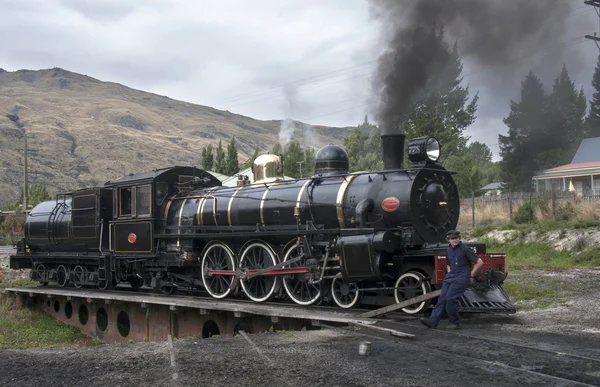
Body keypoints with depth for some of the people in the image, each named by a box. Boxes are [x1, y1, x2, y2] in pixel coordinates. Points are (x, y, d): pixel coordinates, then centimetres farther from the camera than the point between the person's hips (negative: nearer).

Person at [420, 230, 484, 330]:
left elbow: (479, 262, -8)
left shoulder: (464, 249, -8)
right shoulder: (449, 250, 14)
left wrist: (471, 275, -3)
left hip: (462, 277, -7)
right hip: (450, 276, 7)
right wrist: (449, 273, 15)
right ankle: (433, 320, -12)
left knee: (450, 298, -18)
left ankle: (455, 323, -5)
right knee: (442, 298, -5)